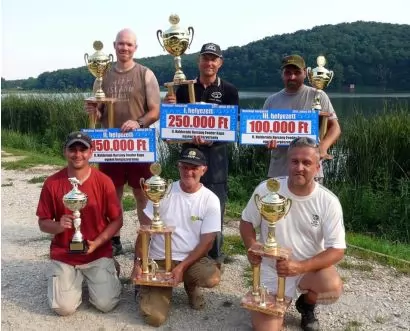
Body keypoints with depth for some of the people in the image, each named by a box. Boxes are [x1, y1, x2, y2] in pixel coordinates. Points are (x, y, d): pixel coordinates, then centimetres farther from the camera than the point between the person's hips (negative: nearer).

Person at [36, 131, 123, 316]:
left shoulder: (104, 181, -9)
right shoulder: (52, 183, -7)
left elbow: (117, 220, -3)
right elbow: (43, 223, 1)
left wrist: (96, 243, -16)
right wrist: (58, 226, -22)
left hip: (99, 254, -1)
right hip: (63, 255, 1)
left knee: (106, 304, -12)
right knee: (64, 308, -13)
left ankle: (110, 270, 19)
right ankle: (77, 277, 19)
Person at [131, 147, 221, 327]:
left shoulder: (211, 200, -6)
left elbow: (207, 241, -8)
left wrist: (182, 267, -18)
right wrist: (138, 263, -13)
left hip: (192, 259, 1)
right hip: (158, 260, -1)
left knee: (212, 278, -32)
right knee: (154, 317, -17)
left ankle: (192, 286, 7)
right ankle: (165, 287, 18)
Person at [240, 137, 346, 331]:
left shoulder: (329, 201, -15)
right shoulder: (266, 190, -14)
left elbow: (337, 250, -15)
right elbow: (247, 222, 1)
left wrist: (300, 267, -30)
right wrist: (252, 247, -21)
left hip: (310, 267, 0)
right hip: (271, 268, 0)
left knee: (333, 287, -32)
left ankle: (306, 304, 7)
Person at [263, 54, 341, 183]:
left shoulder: (318, 96, 0)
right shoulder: (271, 101, 8)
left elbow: (334, 127, -1)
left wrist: (323, 147, -21)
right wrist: (268, 139, -14)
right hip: (278, 172, 3)